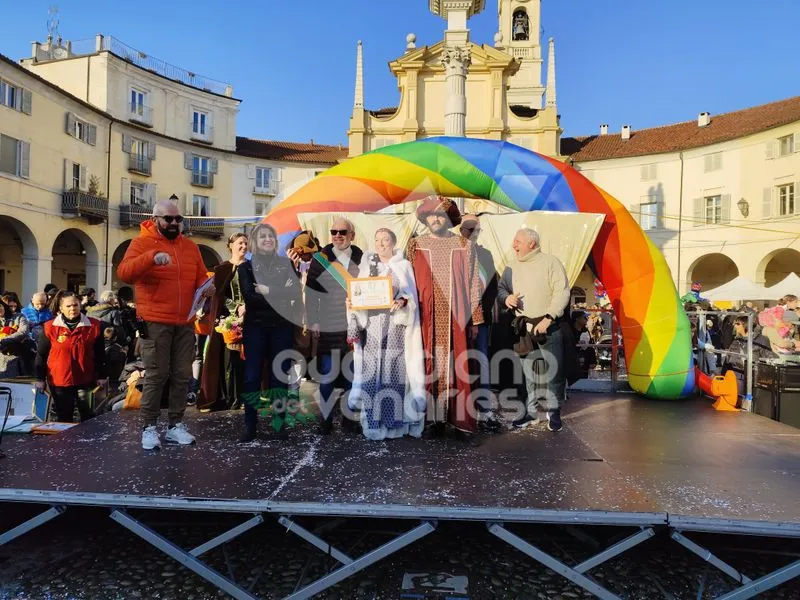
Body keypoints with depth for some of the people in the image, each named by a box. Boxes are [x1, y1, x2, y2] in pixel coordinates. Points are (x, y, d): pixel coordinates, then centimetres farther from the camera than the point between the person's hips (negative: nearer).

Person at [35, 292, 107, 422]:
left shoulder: (93, 325, -3)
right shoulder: (50, 327, -4)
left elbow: (100, 354, 4)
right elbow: (41, 355, 3)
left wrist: (101, 376, 4)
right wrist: (40, 378, 2)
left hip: (85, 380, 0)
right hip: (59, 382, 1)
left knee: (88, 416, 2)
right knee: (64, 417, 12)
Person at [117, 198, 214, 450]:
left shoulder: (190, 246, 14)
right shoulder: (141, 243, -1)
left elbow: (200, 278, 18)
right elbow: (124, 273, -15)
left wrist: (207, 287, -5)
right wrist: (151, 257, -29)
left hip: (185, 324, 5)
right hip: (155, 323, -5)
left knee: (182, 376, 6)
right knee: (156, 376, -3)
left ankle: (176, 425, 15)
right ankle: (149, 427, 8)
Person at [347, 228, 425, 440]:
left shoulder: (403, 266, 10)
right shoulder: (367, 265, 15)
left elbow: (410, 292, 0)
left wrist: (402, 301, -20)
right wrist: (352, 303, -9)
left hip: (395, 324, -2)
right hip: (372, 323, 2)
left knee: (393, 371, -5)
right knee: (371, 372, -3)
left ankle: (394, 422, 4)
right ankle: (373, 423, 3)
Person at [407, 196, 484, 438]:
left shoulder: (464, 245, 6)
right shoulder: (416, 246, 8)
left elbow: (472, 283, 6)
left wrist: (475, 320, 3)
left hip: (456, 318, 0)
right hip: (427, 320, 1)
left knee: (457, 367, 1)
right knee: (431, 367, 2)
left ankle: (460, 419, 10)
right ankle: (436, 419, 11)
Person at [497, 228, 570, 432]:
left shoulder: (550, 262, -4)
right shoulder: (512, 267, 12)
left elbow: (562, 292, -9)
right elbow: (500, 287, 21)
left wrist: (548, 319, -15)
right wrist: (506, 297, -4)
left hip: (549, 327, -4)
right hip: (522, 329, 5)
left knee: (555, 370, 1)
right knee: (526, 370, 8)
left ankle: (554, 412, 16)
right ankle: (531, 412, 21)